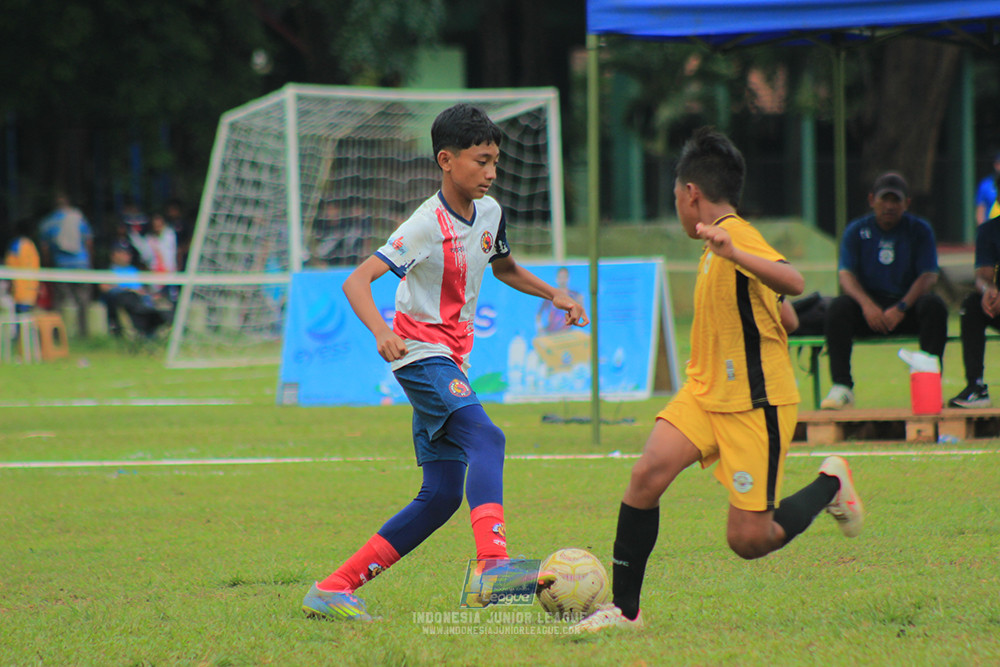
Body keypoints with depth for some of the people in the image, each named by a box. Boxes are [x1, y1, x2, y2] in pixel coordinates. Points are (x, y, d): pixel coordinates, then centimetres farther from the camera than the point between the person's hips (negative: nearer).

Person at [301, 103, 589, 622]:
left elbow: (504, 268, 29)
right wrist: (382, 332, -42)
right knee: (485, 439, -32)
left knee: (442, 494, 4)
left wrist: (553, 294, 14)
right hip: (422, 353, -9)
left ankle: (333, 590, 8)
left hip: (452, 361, 9)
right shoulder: (426, 227, -17)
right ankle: (492, 564, -49)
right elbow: (356, 281, -25)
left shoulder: (489, 213, 8)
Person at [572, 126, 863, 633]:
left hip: (755, 404, -8)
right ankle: (624, 609, -10)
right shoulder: (722, 239, 12)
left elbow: (793, 283, -36)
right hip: (706, 393, 8)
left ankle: (829, 485, 21)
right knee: (649, 472, -16)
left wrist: (732, 253, -48)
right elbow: (784, 318, 24)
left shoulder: (735, 235, -16)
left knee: (748, 541, -5)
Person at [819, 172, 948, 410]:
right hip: (868, 305, 1)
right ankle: (841, 387, -28)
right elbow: (846, 274, -3)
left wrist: (900, 309, -21)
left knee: (934, 305, -32)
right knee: (838, 307, -29)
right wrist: (866, 304, -24)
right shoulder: (856, 230, 8)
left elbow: (929, 276, -6)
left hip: (909, 303, -1)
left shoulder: (920, 230, 5)